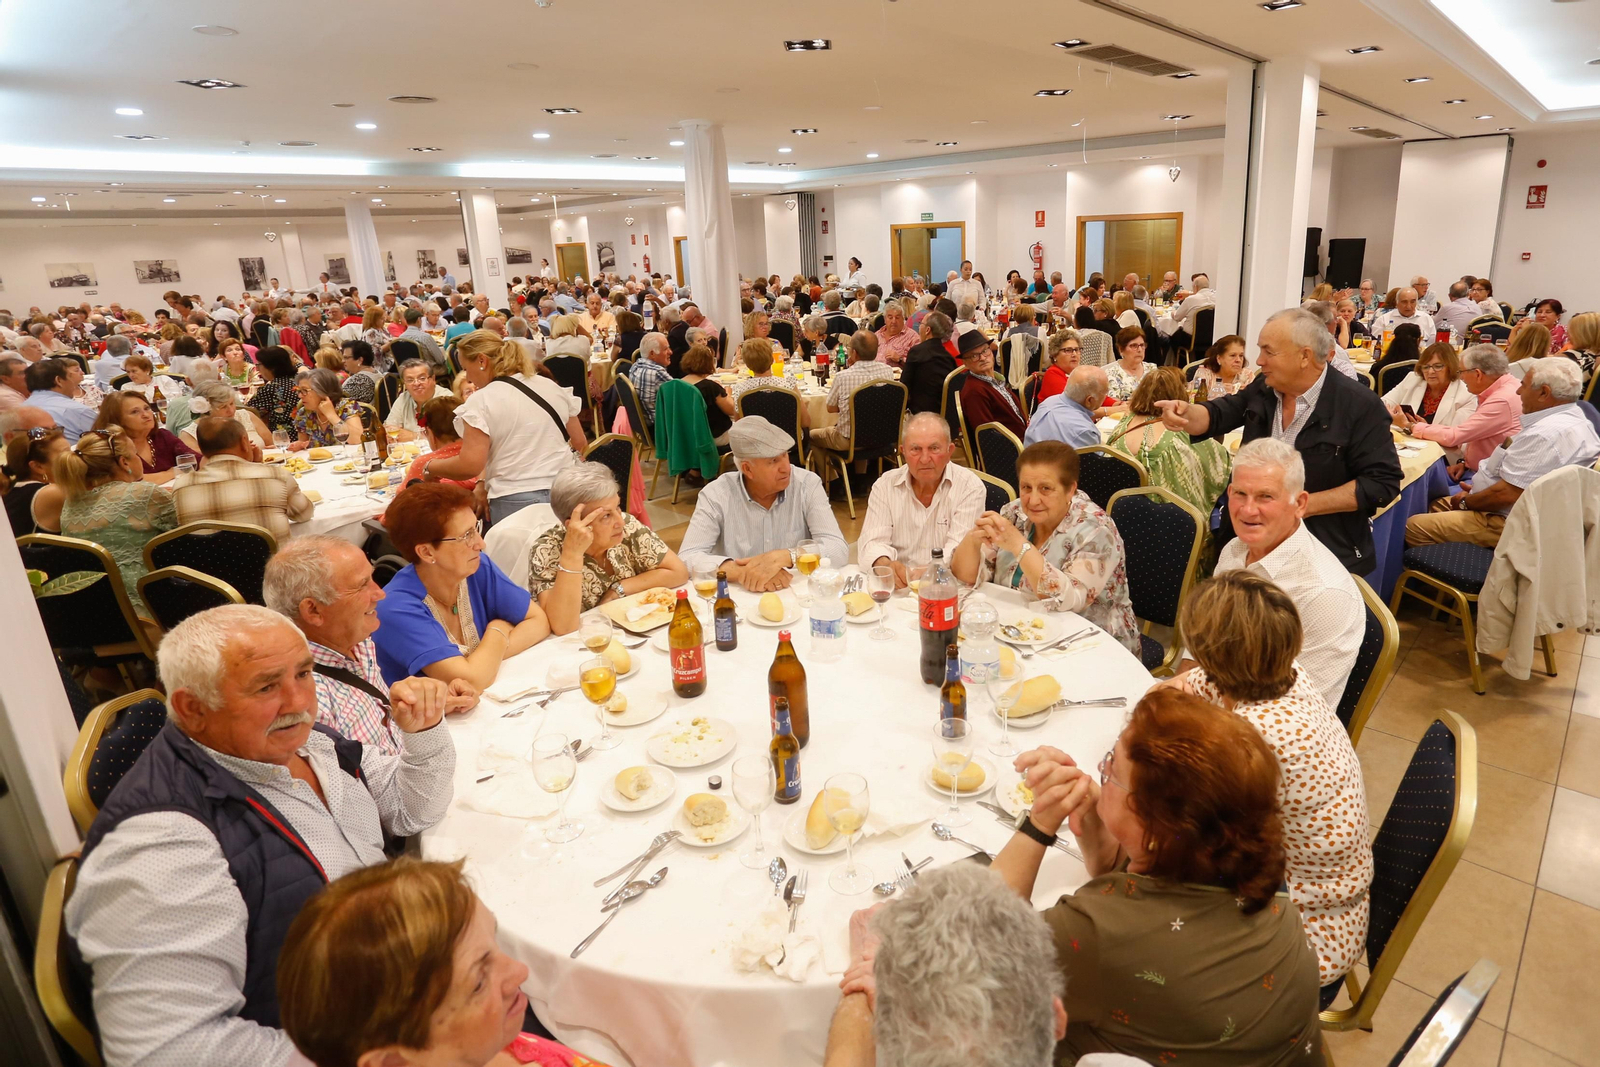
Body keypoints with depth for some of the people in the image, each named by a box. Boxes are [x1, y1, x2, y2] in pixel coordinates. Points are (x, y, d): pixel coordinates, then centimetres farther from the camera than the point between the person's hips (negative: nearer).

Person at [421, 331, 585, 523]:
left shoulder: (481, 401, -8)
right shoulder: (552, 387, 9)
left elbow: (470, 466, -13)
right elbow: (580, 444, 14)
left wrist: (430, 467, 5)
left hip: (516, 504, -5)